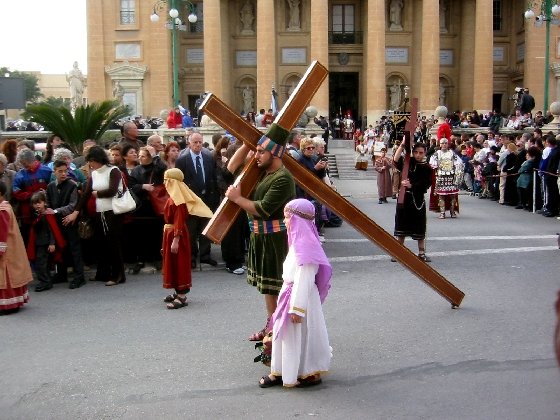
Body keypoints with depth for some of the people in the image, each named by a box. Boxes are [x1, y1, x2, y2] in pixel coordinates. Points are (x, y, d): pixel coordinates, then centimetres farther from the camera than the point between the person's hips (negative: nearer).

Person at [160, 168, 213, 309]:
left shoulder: (178, 199, -19)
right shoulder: (172, 196, 10)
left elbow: (179, 220, -22)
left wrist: (175, 240, -25)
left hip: (176, 234, -10)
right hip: (170, 233, 10)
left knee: (179, 263, -4)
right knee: (172, 263, 16)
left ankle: (182, 297, 2)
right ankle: (179, 292, 27)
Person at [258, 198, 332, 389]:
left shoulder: (305, 244, -24)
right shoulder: (298, 241, 7)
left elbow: (303, 279, -26)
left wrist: (297, 307, -24)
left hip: (301, 297, -10)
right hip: (290, 293, 10)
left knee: (302, 335, 4)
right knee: (283, 333, 17)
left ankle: (312, 373, 20)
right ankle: (280, 372, 28)